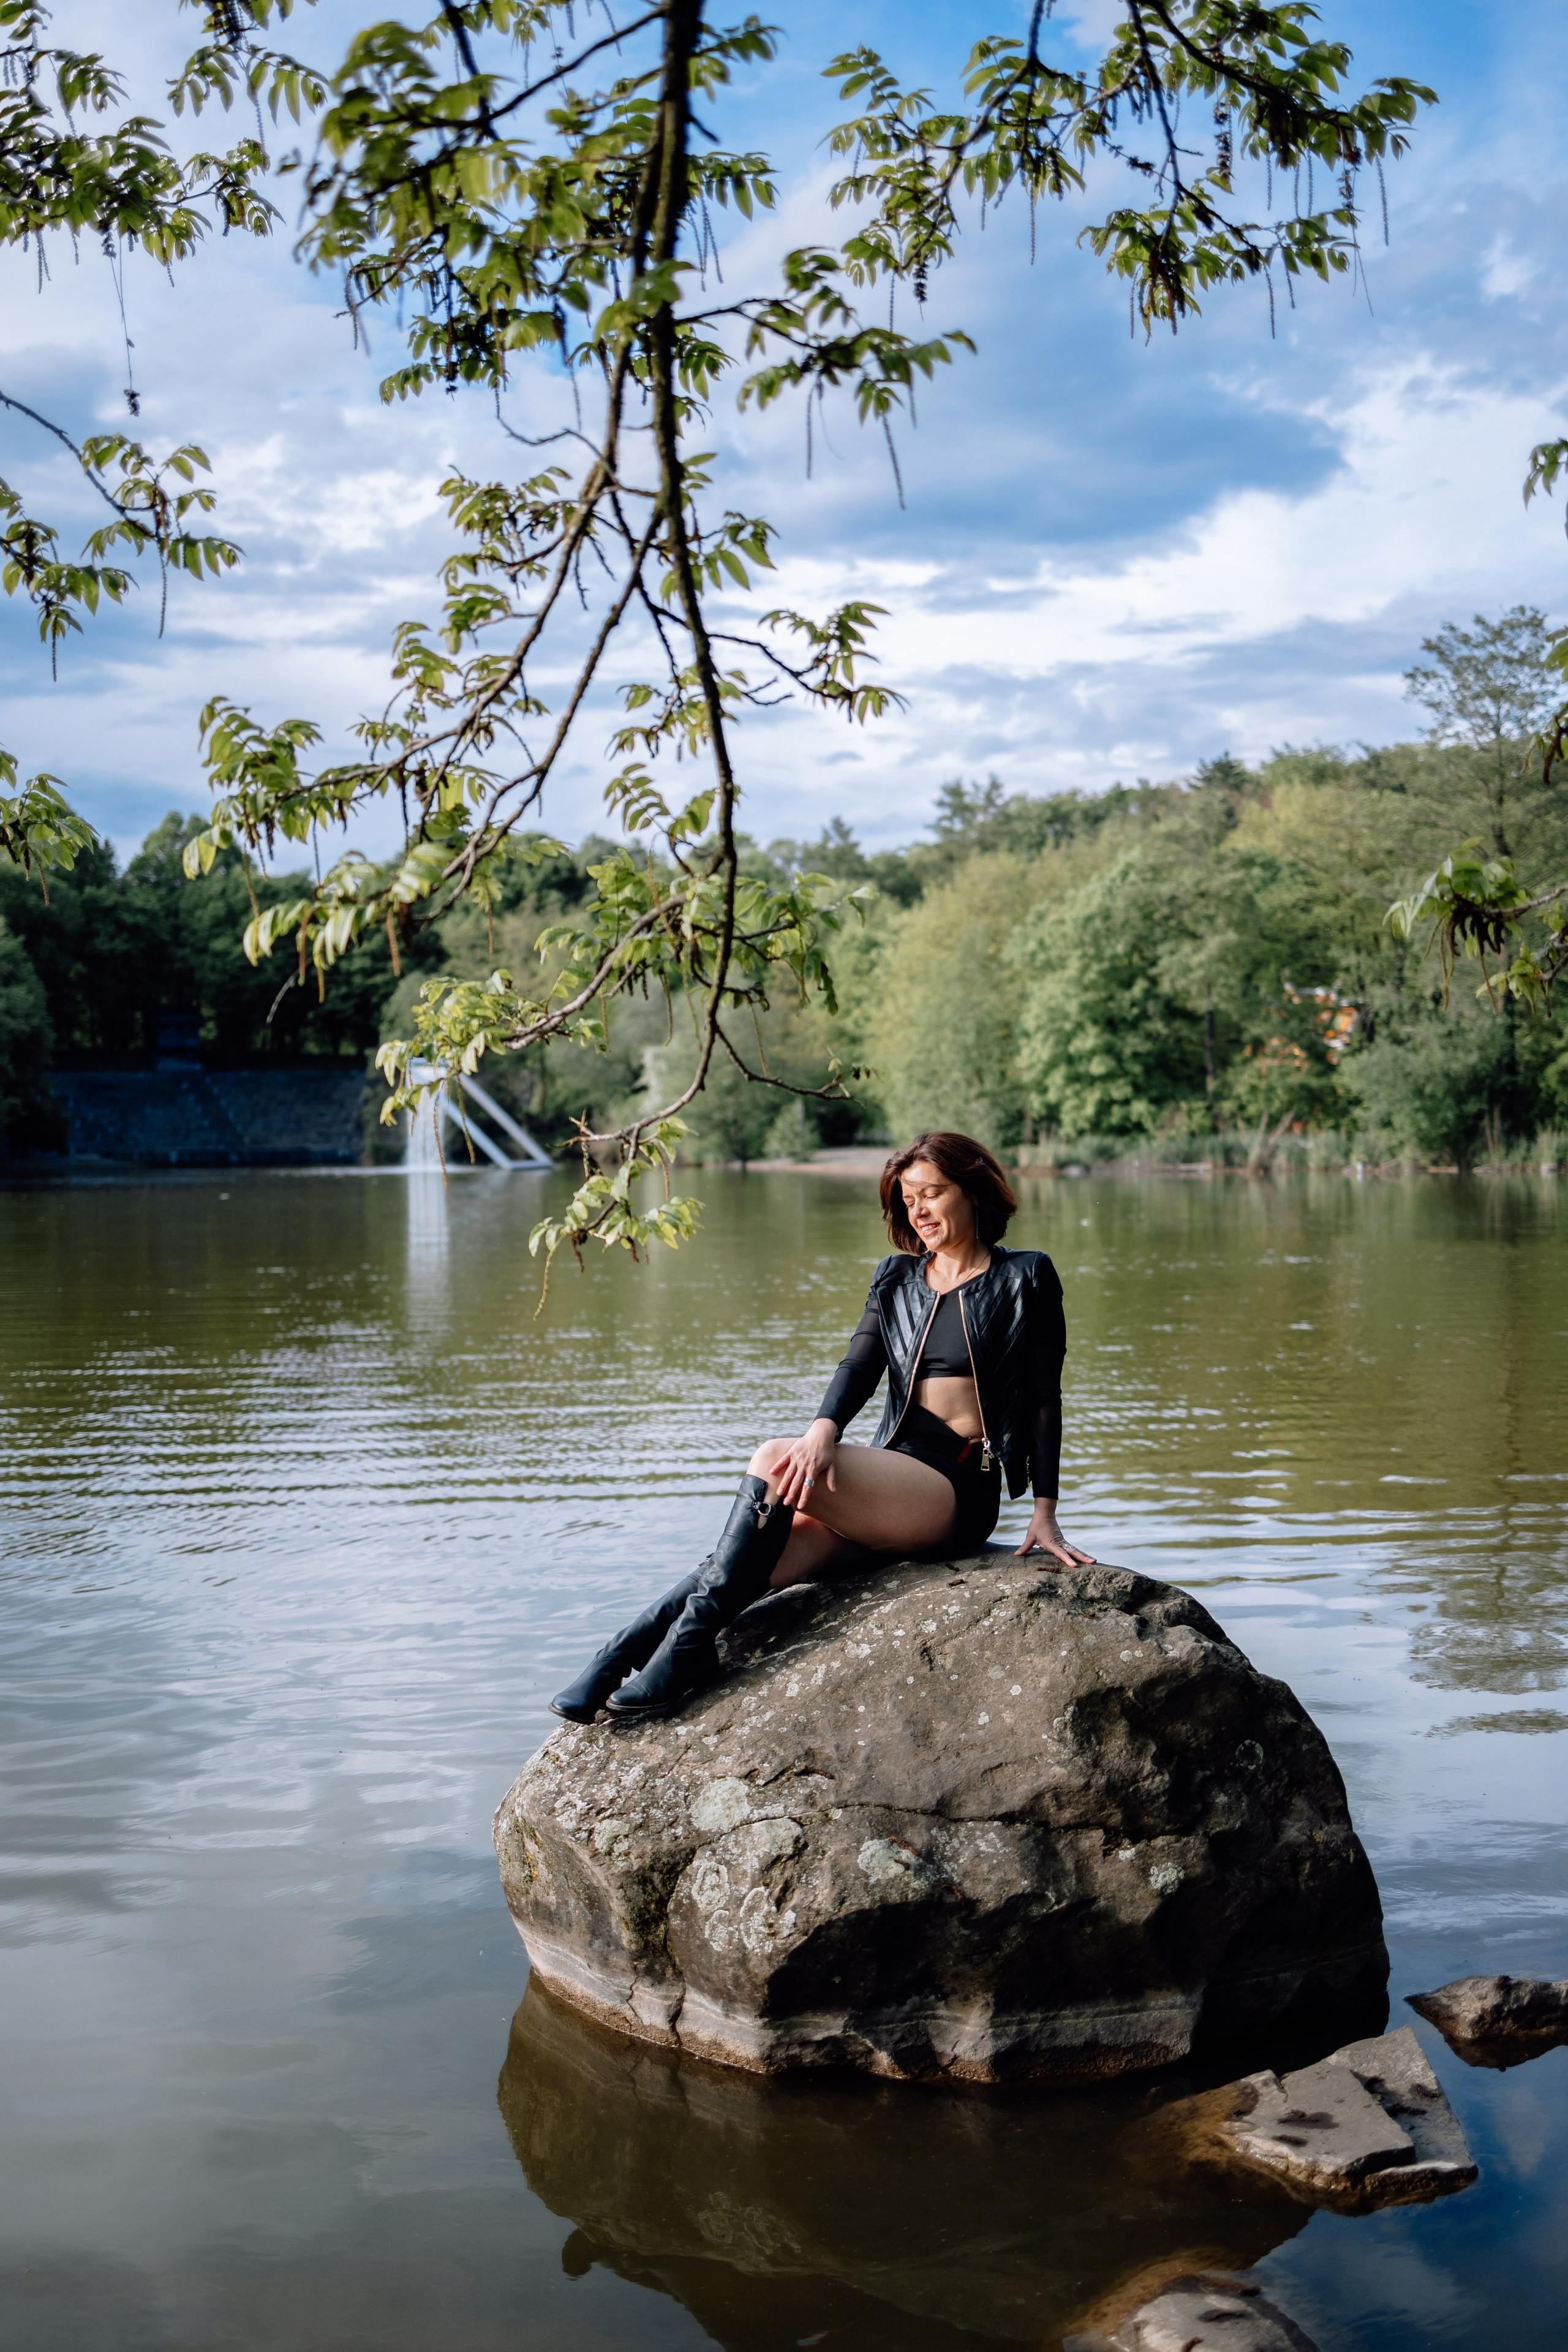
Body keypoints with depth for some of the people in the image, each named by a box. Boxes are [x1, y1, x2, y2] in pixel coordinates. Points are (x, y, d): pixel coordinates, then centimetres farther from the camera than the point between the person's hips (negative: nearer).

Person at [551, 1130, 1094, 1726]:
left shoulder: (1024, 1278, 6)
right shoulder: (897, 1278, 19)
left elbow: (1043, 1397, 4)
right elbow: (861, 1364, 3)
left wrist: (1045, 1512, -4)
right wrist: (825, 1429, -18)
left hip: (960, 1488, -5)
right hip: (892, 1471, 5)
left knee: (774, 1461, -26)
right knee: (754, 1568, -21)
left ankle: (689, 1648, -26)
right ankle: (615, 1659, -28)